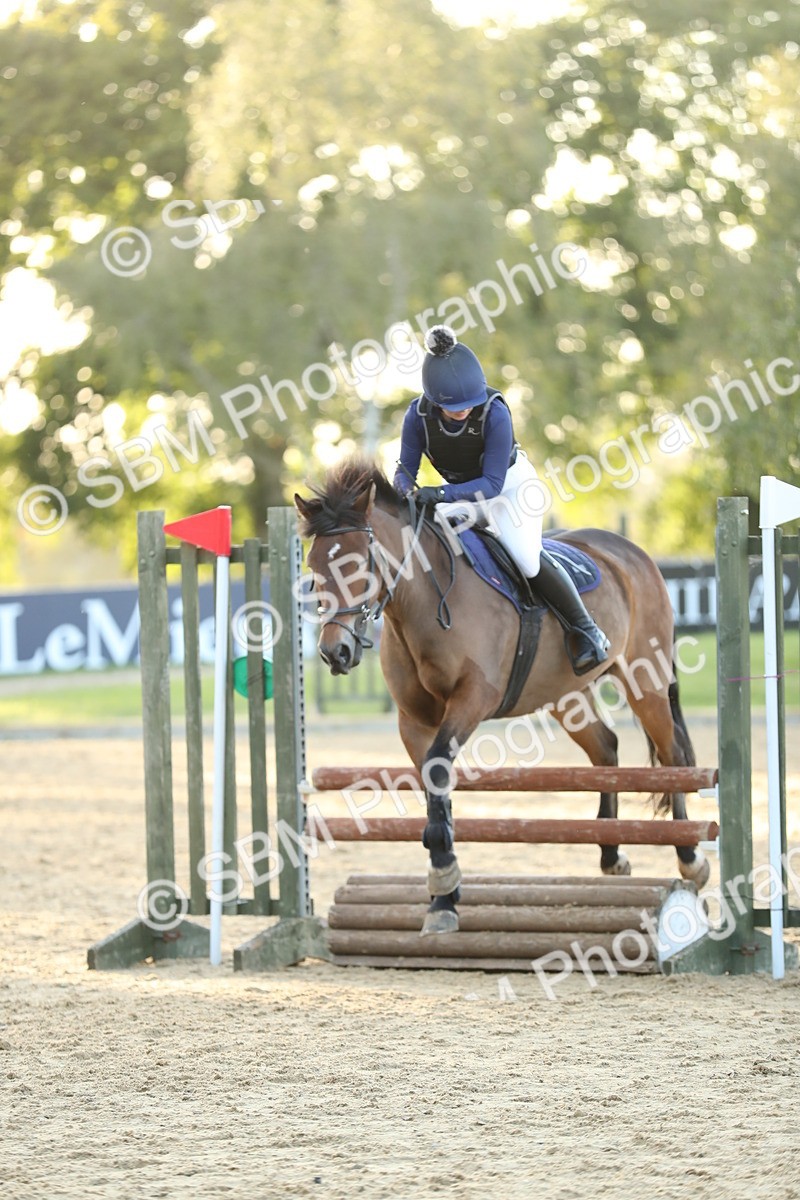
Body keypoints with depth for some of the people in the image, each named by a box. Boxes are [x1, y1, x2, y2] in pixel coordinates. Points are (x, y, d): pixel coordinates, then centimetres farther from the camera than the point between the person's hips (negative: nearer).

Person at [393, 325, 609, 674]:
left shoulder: (494, 413, -36)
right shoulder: (419, 415, -26)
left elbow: (492, 483, -34)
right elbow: (405, 469, -17)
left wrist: (441, 494, -47)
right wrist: (408, 492, -41)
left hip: (509, 485, -5)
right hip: (460, 493, 5)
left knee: (528, 559, -21)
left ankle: (586, 632, -6)